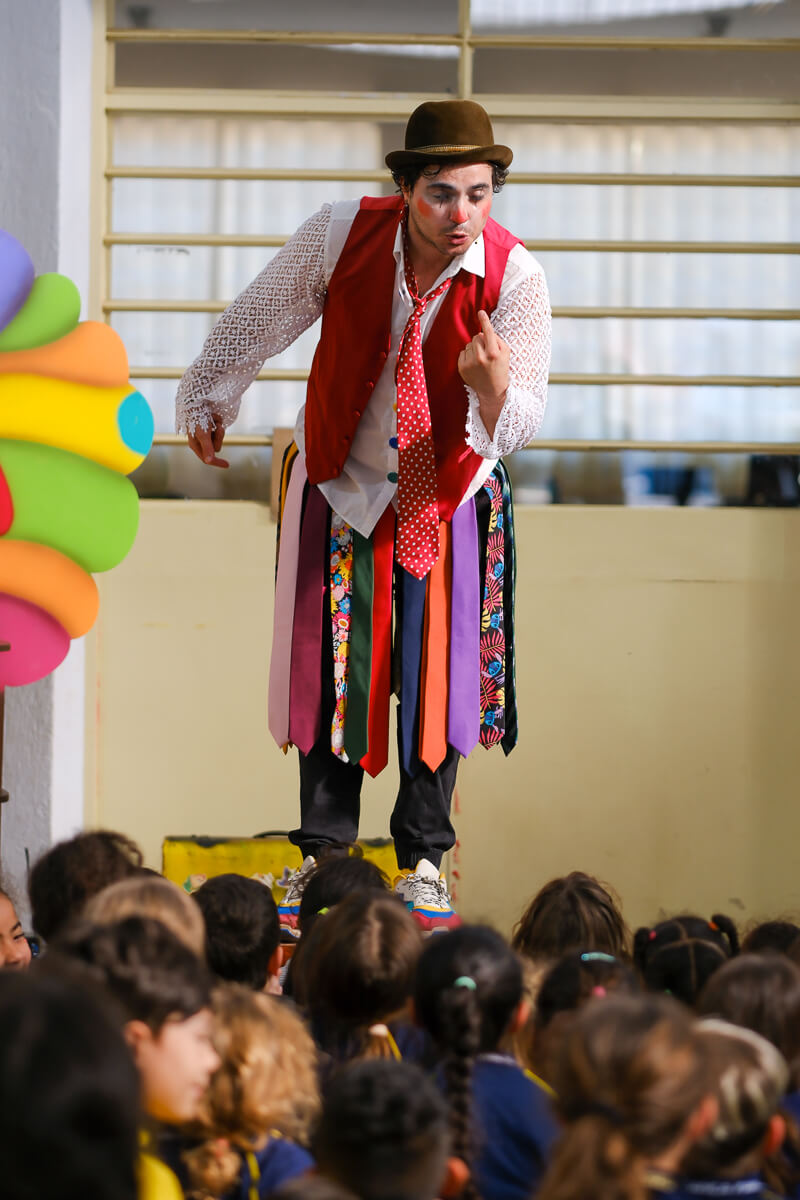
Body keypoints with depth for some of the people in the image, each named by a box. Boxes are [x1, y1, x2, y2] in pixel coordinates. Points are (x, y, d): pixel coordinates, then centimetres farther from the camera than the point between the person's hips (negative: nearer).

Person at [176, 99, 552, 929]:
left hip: (446, 494, -1)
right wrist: (207, 399, 13)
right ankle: (323, 855, 14)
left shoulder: (515, 277, -21)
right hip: (340, 481, 1)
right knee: (329, 670, 2)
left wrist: (496, 386, -46)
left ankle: (423, 862, 12)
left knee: (435, 674, -1)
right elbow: (258, 321, -1)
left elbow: (519, 425, -23)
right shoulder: (343, 234, -20)